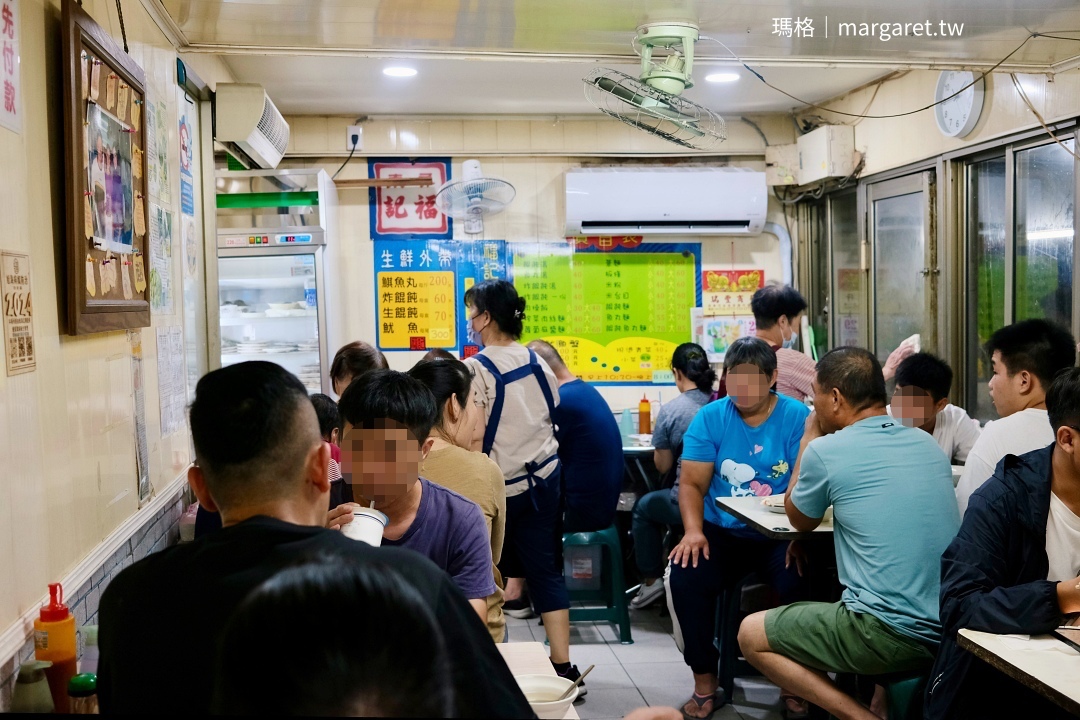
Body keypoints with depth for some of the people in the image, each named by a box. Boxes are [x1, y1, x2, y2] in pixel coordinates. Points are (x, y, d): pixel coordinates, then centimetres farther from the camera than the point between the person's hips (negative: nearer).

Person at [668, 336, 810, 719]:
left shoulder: (797, 417, -3)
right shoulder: (710, 418, 3)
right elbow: (692, 483, -1)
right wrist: (694, 530, -19)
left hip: (780, 535, -2)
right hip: (722, 532, 2)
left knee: (800, 580, -30)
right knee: (685, 576, -24)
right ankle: (705, 682, -5)